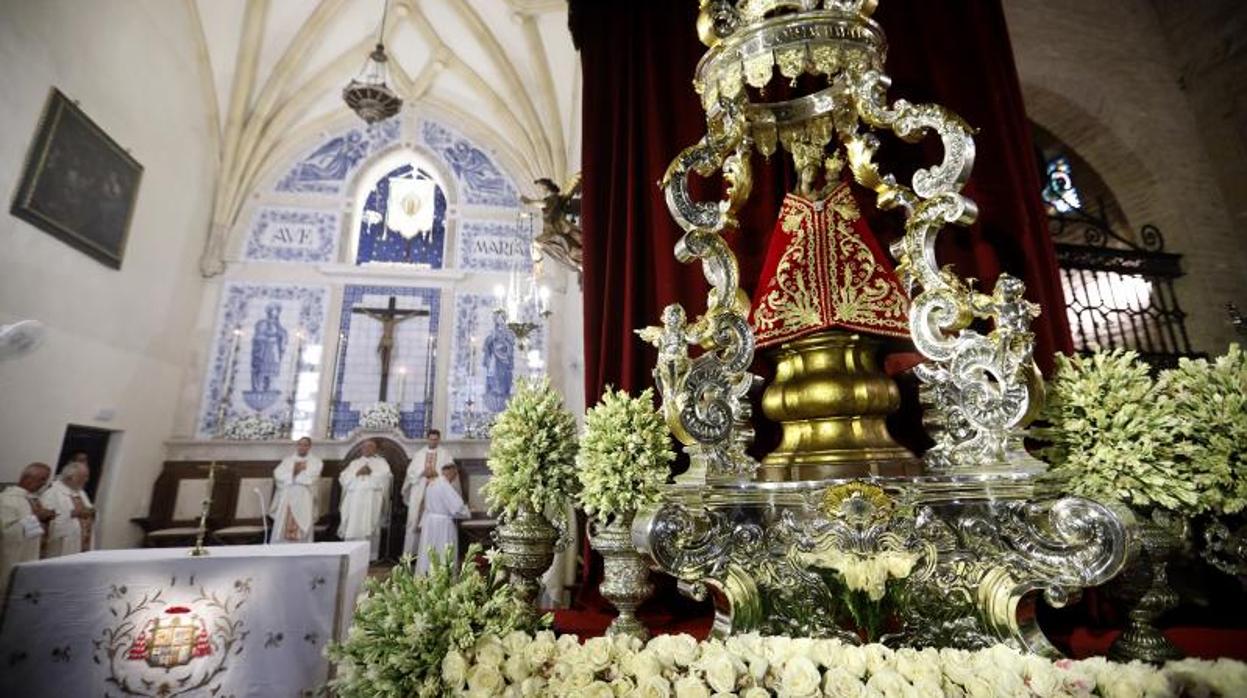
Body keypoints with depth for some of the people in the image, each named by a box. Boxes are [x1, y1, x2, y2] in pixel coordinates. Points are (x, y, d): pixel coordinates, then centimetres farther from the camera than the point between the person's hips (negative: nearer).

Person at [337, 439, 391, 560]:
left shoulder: (381, 462, 17)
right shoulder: (354, 463, 24)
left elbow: (385, 476, 0)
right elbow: (344, 478, 10)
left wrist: (371, 473, -4)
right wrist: (357, 473, -4)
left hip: (372, 499, -3)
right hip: (354, 499, 3)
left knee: (369, 528, -9)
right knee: (352, 528, -6)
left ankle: (369, 556, -8)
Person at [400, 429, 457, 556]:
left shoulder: (446, 453, 5)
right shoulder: (419, 453, 14)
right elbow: (411, 470, 7)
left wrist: (436, 473, -17)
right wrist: (423, 472, -11)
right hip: (419, 490, 3)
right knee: (414, 521, 2)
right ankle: (409, 552, 9)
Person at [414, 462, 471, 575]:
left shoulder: (433, 483, 10)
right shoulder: (445, 486, -19)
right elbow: (457, 507, -21)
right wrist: (467, 512, -2)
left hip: (429, 522, 9)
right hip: (442, 525, -9)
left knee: (429, 555, 15)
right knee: (443, 556, 0)